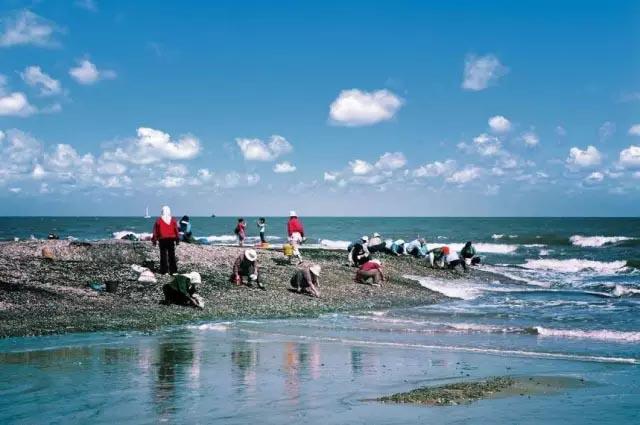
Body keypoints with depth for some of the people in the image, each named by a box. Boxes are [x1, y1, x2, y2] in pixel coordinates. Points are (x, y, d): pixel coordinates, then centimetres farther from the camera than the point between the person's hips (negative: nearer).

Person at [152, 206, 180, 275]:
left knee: (163, 255, 3)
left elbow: (155, 231, -3)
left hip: (162, 239, -1)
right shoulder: (173, 220, 2)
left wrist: (154, 240, 4)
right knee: (172, 255, 6)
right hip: (171, 239, 2)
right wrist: (177, 239, 9)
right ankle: (173, 270, 4)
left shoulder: (159, 220, -3)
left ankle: (164, 271, 0)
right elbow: (176, 230, 3)